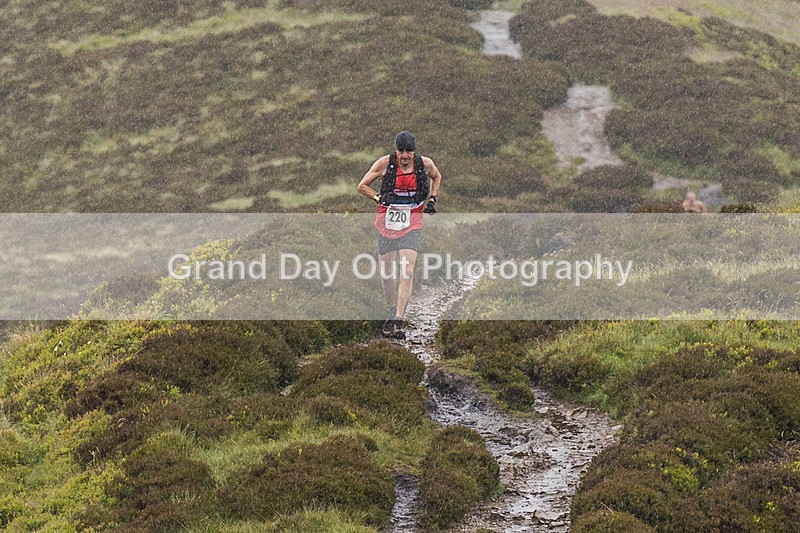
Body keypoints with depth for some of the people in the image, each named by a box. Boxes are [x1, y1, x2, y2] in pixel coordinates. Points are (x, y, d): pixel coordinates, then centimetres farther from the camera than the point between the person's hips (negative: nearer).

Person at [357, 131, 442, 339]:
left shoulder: (425, 164, -1)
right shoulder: (385, 163, -6)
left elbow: (437, 177, 23)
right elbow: (362, 186, 5)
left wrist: (432, 199, 11)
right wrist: (379, 198, -8)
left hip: (412, 222, 0)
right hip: (386, 220, 0)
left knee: (406, 272, -14)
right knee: (387, 273, 5)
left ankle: (398, 322, -16)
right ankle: (391, 314, 28)